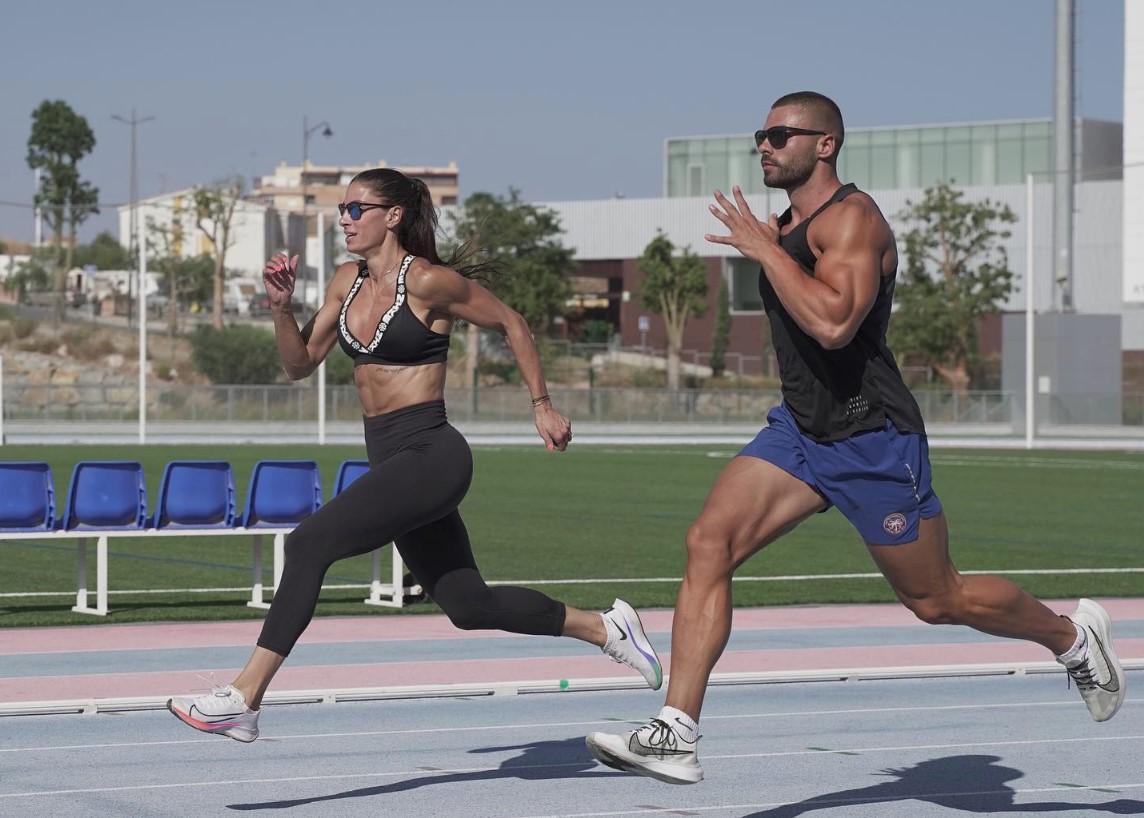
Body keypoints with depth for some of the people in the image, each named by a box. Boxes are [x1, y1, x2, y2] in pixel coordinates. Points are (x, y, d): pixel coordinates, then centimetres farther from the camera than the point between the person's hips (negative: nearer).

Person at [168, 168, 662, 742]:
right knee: (468, 605, 15)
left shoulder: (428, 281, -10)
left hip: (430, 457, -9)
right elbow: (300, 364, 15)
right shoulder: (349, 281, 11)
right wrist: (281, 307, -2)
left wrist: (542, 406, 4)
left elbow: (510, 324, 1)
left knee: (309, 543, -21)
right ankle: (604, 628, 33)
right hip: (390, 459, 9)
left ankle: (243, 698, -21)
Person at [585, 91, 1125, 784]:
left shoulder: (852, 217, -16)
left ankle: (1073, 636, 33)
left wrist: (763, 249, -26)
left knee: (938, 601, 5)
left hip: (873, 440, -8)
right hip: (800, 429, 8)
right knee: (709, 543, -13)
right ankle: (675, 737, -17)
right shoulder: (784, 227, 12)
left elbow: (833, 324, -33)